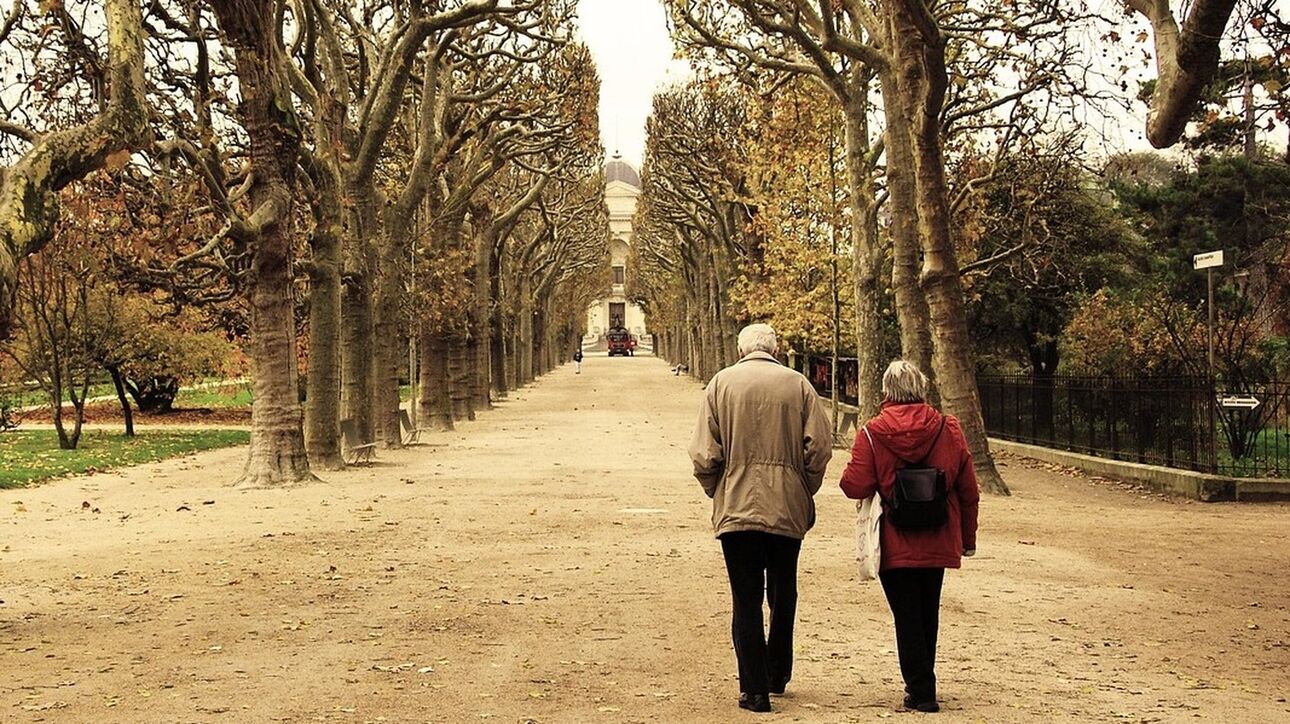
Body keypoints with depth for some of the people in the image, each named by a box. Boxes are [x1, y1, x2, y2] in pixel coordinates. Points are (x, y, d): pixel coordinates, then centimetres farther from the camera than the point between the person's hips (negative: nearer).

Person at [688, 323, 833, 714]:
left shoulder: (722, 382, -1)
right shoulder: (798, 384, 1)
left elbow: (704, 454, -6)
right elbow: (819, 447, -4)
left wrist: (717, 492, 9)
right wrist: (805, 491, 9)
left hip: (737, 508, -2)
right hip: (788, 509, 2)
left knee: (746, 601, 4)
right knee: (783, 595, 20)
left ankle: (754, 690, 4)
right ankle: (777, 675, 33)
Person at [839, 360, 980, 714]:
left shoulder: (872, 433, -12)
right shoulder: (949, 429, -2)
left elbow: (856, 486, -16)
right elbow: (968, 490, 2)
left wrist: (848, 473, 7)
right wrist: (968, 536, 13)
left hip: (895, 545, -3)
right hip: (937, 542, 3)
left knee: (907, 615, 5)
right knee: (928, 612, 18)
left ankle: (921, 691, 4)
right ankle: (922, 684, 29)